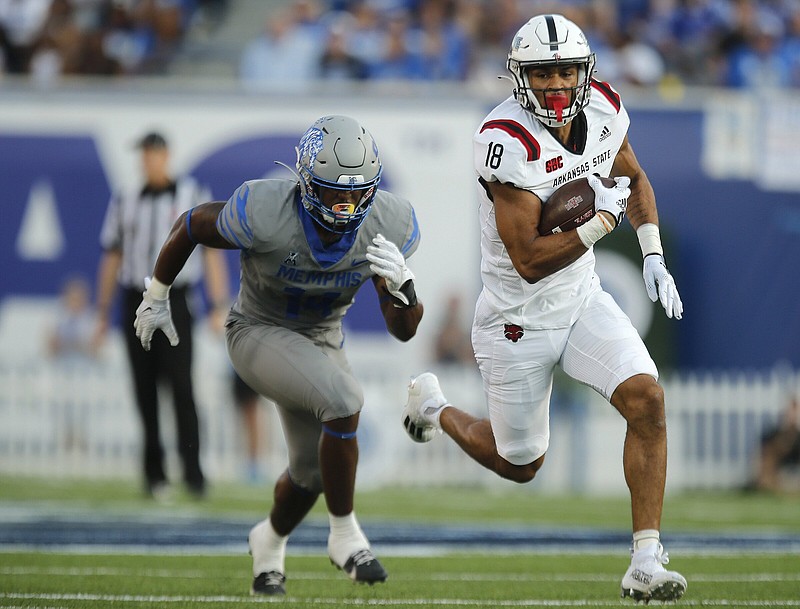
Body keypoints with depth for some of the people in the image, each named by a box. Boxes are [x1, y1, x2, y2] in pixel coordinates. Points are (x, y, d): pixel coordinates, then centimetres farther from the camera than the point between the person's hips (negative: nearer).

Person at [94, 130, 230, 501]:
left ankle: (193, 471, -16)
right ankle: (154, 474, 8)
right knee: (145, 390, 2)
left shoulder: (193, 197, 4)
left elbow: (212, 252, 0)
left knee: (181, 385, -14)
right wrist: (103, 314, 11)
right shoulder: (125, 203, 12)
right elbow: (111, 259, 15)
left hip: (174, 300, -3)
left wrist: (218, 307, -8)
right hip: (135, 301, 3)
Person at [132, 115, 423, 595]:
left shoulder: (387, 226, -21)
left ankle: (271, 542, 49)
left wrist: (401, 284, -37)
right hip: (259, 334, -5)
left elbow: (404, 331, -14)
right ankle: (345, 534, -13)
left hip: (322, 339, 6)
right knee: (343, 401, -30)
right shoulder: (265, 215, -33)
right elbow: (191, 225, -12)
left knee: (314, 469, 16)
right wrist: (157, 297, 2)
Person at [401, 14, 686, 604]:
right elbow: (530, 260, -28)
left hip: (583, 298, 5)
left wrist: (654, 256, 4)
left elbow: (634, 179, 15)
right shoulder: (508, 141, -29)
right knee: (520, 466, 11)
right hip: (520, 318, -5)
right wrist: (602, 219, -23)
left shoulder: (603, 109, -7)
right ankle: (434, 407, 44)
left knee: (647, 399, -18)